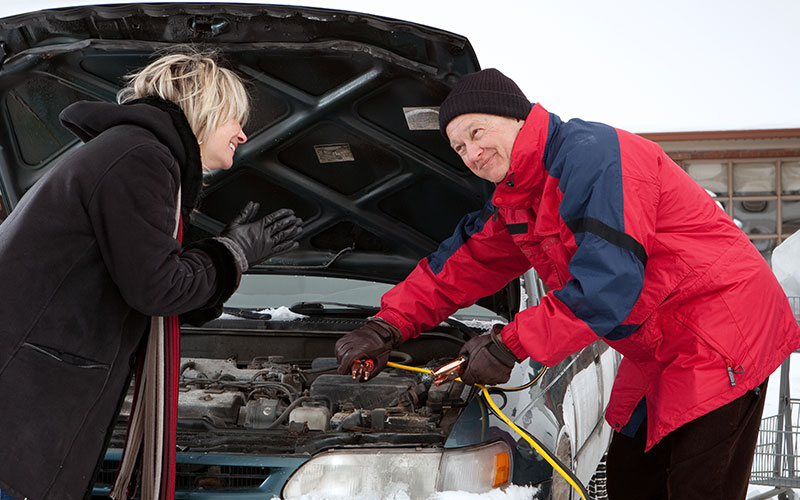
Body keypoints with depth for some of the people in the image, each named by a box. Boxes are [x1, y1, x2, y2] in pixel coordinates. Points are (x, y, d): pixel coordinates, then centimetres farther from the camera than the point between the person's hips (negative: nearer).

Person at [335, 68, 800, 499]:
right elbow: (462, 265, 18)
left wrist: (510, 343, -22)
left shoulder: (593, 155, -23)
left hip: (722, 335, -10)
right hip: (658, 352, 10)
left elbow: (609, 287, -29)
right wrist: (388, 325, 6)